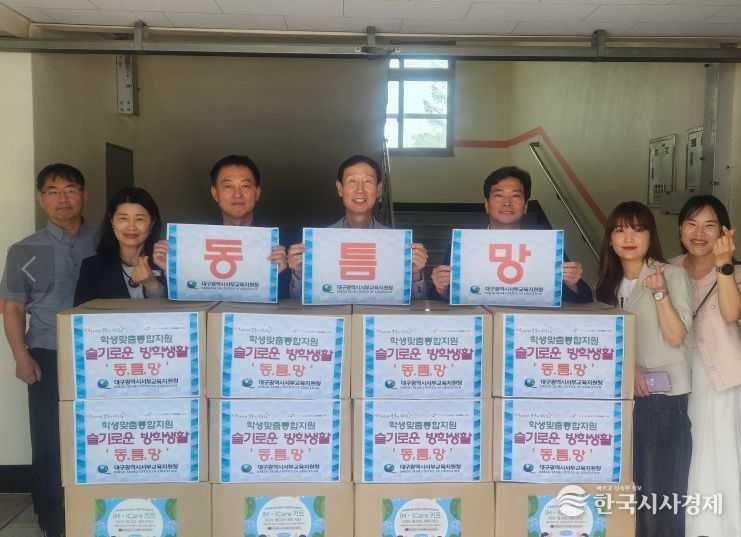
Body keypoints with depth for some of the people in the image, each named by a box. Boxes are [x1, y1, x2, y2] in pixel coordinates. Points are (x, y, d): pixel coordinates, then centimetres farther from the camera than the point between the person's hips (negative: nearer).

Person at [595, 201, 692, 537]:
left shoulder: (672, 274, -4)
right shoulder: (609, 282, 11)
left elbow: (676, 337, -12)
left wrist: (660, 292, -23)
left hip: (664, 394, -4)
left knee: (660, 486, -3)